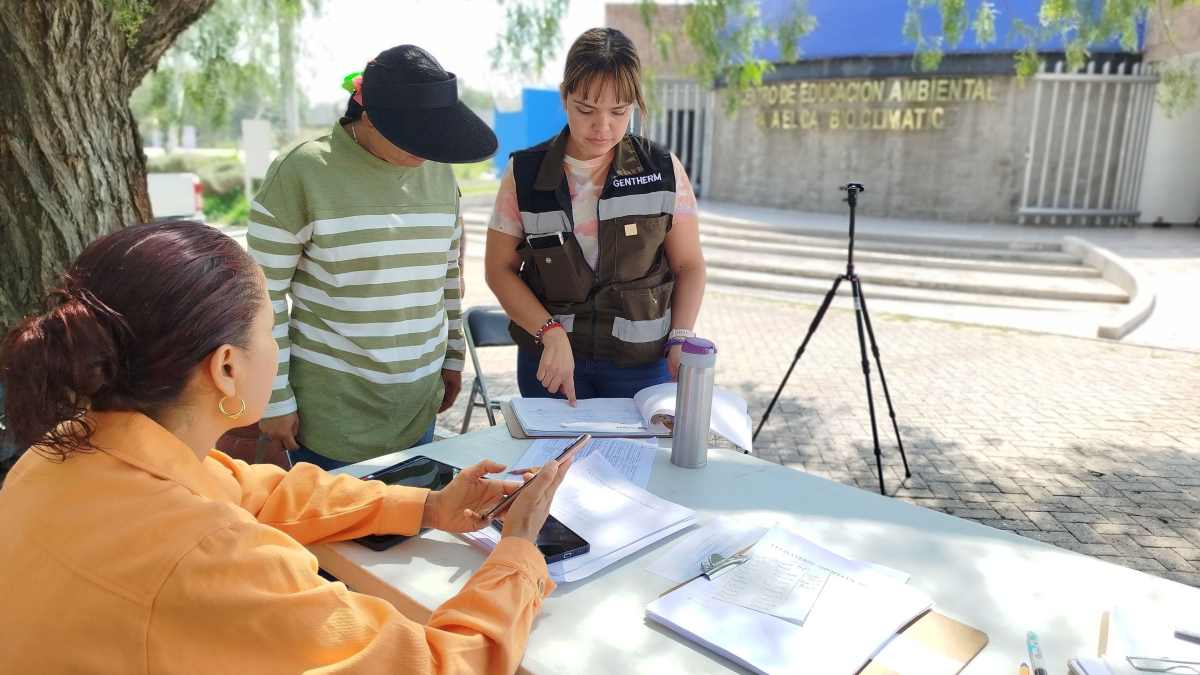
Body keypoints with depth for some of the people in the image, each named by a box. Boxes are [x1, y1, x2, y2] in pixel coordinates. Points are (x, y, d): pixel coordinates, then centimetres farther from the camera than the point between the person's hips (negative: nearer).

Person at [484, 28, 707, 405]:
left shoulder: (663, 171, -4)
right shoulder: (525, 173, -4)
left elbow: (689, 265, 2)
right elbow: (500, 267, -2)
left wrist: (680, 339, -12)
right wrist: (552, 333, -14)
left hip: (642, 362, 0)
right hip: (550, 358, 0)